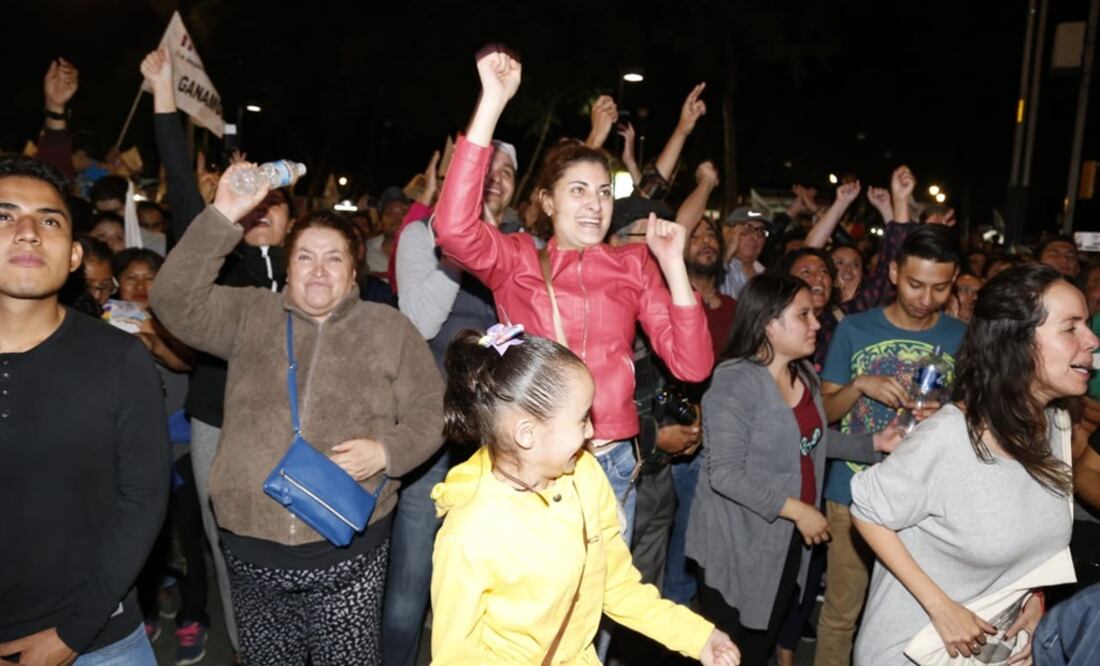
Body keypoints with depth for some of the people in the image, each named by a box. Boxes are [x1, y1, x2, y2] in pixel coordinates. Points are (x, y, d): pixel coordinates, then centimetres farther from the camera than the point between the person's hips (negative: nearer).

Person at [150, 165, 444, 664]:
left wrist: (385, 451, -16)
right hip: (252, 548, 2)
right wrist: (223, 216, -12)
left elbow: (430, 412, 3)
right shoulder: (249, 315, 7)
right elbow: (174, 302, -7)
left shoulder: (389, 328, 3)